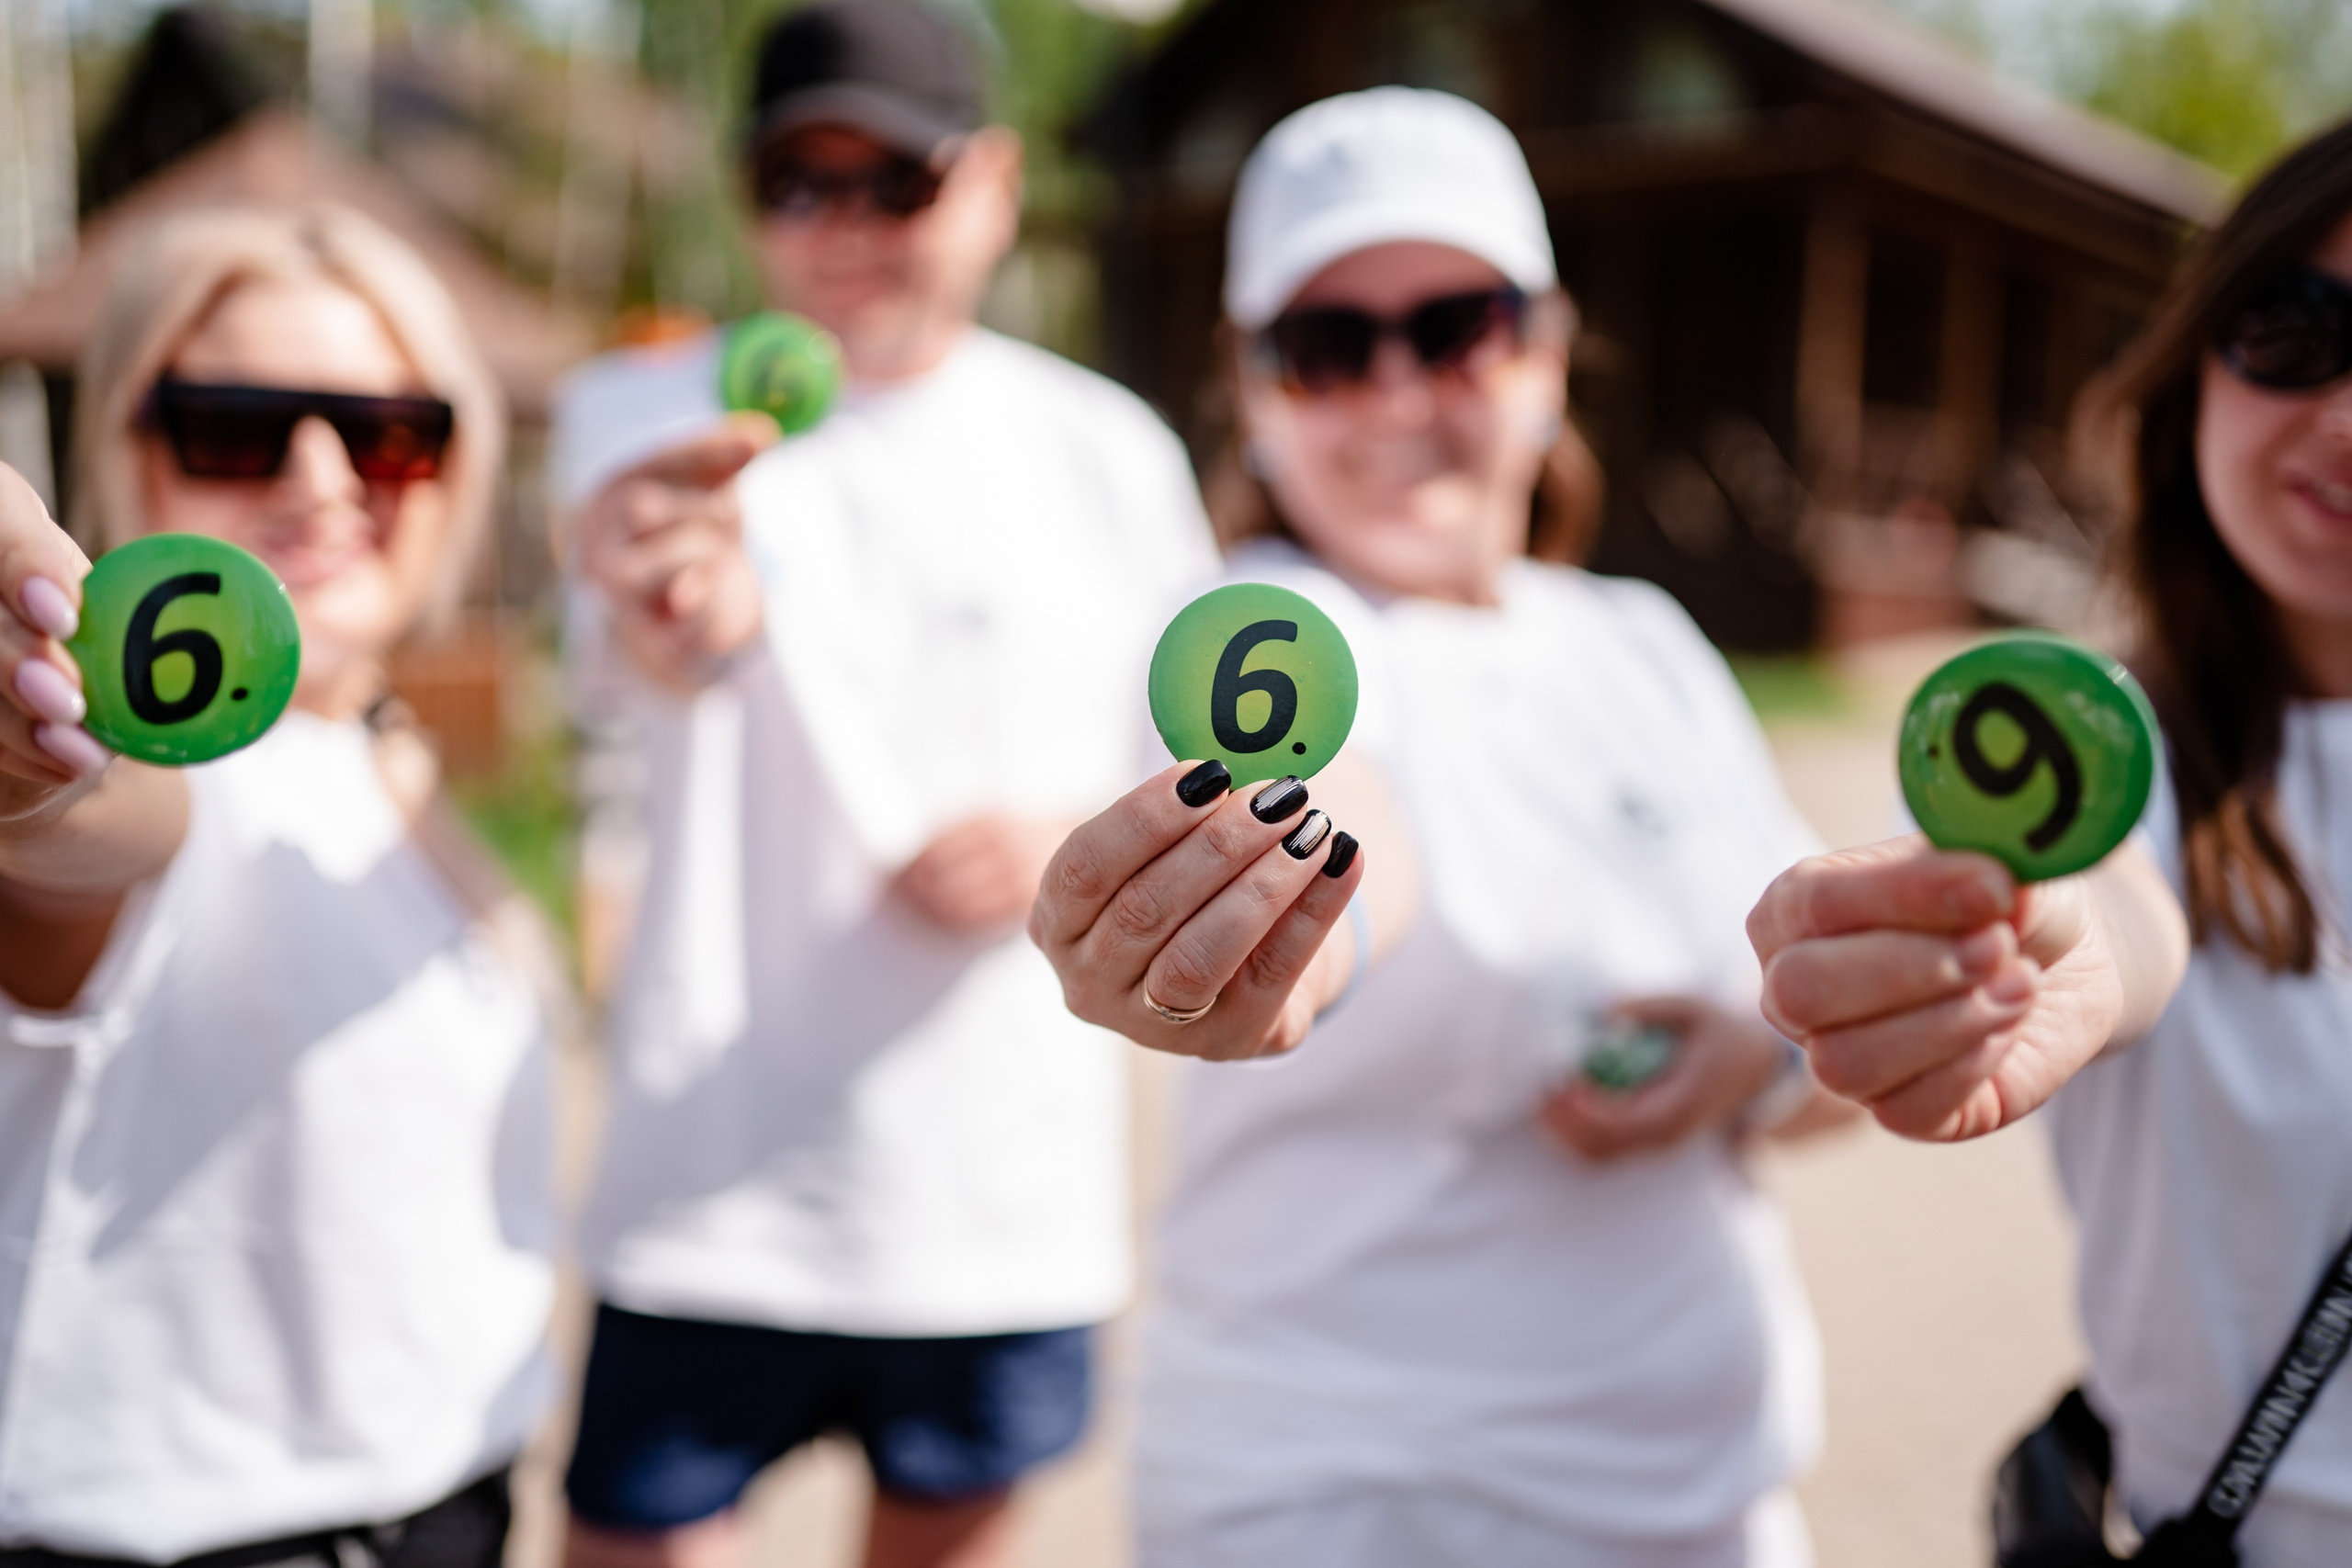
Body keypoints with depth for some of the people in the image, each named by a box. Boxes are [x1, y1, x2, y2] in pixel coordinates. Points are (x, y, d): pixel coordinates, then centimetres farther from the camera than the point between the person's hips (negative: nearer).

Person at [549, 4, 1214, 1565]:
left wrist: (1078, 843, -10)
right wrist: (672, 625, -50)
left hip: (1019, 1192, 3)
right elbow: (669, 647, -27)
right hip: (716, 1186, -2)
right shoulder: (651, 414, -4)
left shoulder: (1109, 449, 3)